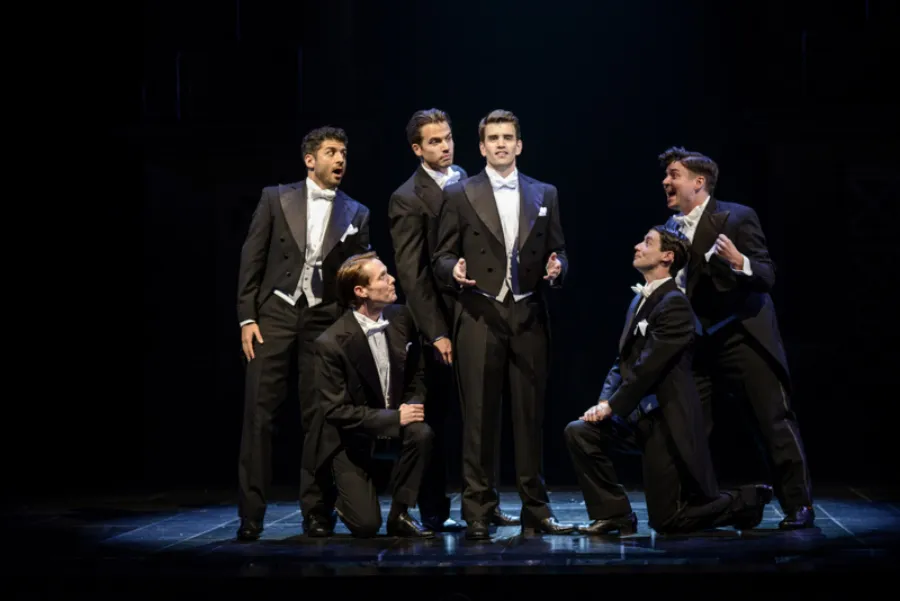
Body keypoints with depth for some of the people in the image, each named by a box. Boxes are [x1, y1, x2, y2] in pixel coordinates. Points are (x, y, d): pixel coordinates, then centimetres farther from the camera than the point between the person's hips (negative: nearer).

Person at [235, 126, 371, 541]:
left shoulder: (356, 215, 9)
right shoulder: (275, 199, 5)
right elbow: (251, 261, 3)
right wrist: (247, 318, -4)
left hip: (325, 321, 1)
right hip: (275, 316, -1)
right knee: (259, 414, -5)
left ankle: (317, 512, 9)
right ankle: (251, 514, -2)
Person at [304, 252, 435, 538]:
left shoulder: (401, 318, -7)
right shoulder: (330, 343, -23)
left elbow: (416, 373, 8)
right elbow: (335, 410, -22)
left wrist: (413, 406, -12)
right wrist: (393, 417, -27)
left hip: (395, 418, 5)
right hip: (349, 435, -5)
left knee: (422, 434, -31)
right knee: (365, 526, -15)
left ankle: (400, 514, -9)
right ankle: (343, 495, 22)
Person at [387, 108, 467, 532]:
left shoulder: (468, 182, 10)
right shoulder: (408, 199, -7)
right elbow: (411, 274, -11)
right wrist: (436, 333, -15)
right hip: (441, 322, -5)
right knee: (436, 418, 3)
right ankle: (434, 510, 12)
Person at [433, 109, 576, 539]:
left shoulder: (545, 194, 13)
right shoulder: (459, 195, 5)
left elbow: (557, 252, 14)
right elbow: (441, 257, 5)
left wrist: (556, 268, -8)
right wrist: (454, 269, -17)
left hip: (528, 318, 2)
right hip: (480, 318, -2)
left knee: (530, 416, 4)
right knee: (480, 418, -2)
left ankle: (535, 511, 11)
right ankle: (478, 514, 3)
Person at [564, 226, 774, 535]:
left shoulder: (674, 303, -16)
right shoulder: (639, 300, 14)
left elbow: (649, 366, -21)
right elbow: (623, 362, 13)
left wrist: (612, 406, -16)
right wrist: (605, 401, -3)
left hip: (667, 422, -8)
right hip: (641, 417, 8)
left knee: (666, 520, -5)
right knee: (578, 432, -10)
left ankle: (747, 501, 14)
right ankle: (613, 514, 0)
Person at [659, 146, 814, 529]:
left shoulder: (737, 218, -11)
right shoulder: (672, 228, 8)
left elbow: (767, 277, -15)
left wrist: (739, 262, -34)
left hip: (745, 337, -6)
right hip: (701, 343, 6)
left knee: (776, 423, -1)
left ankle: (798, 506, 9)